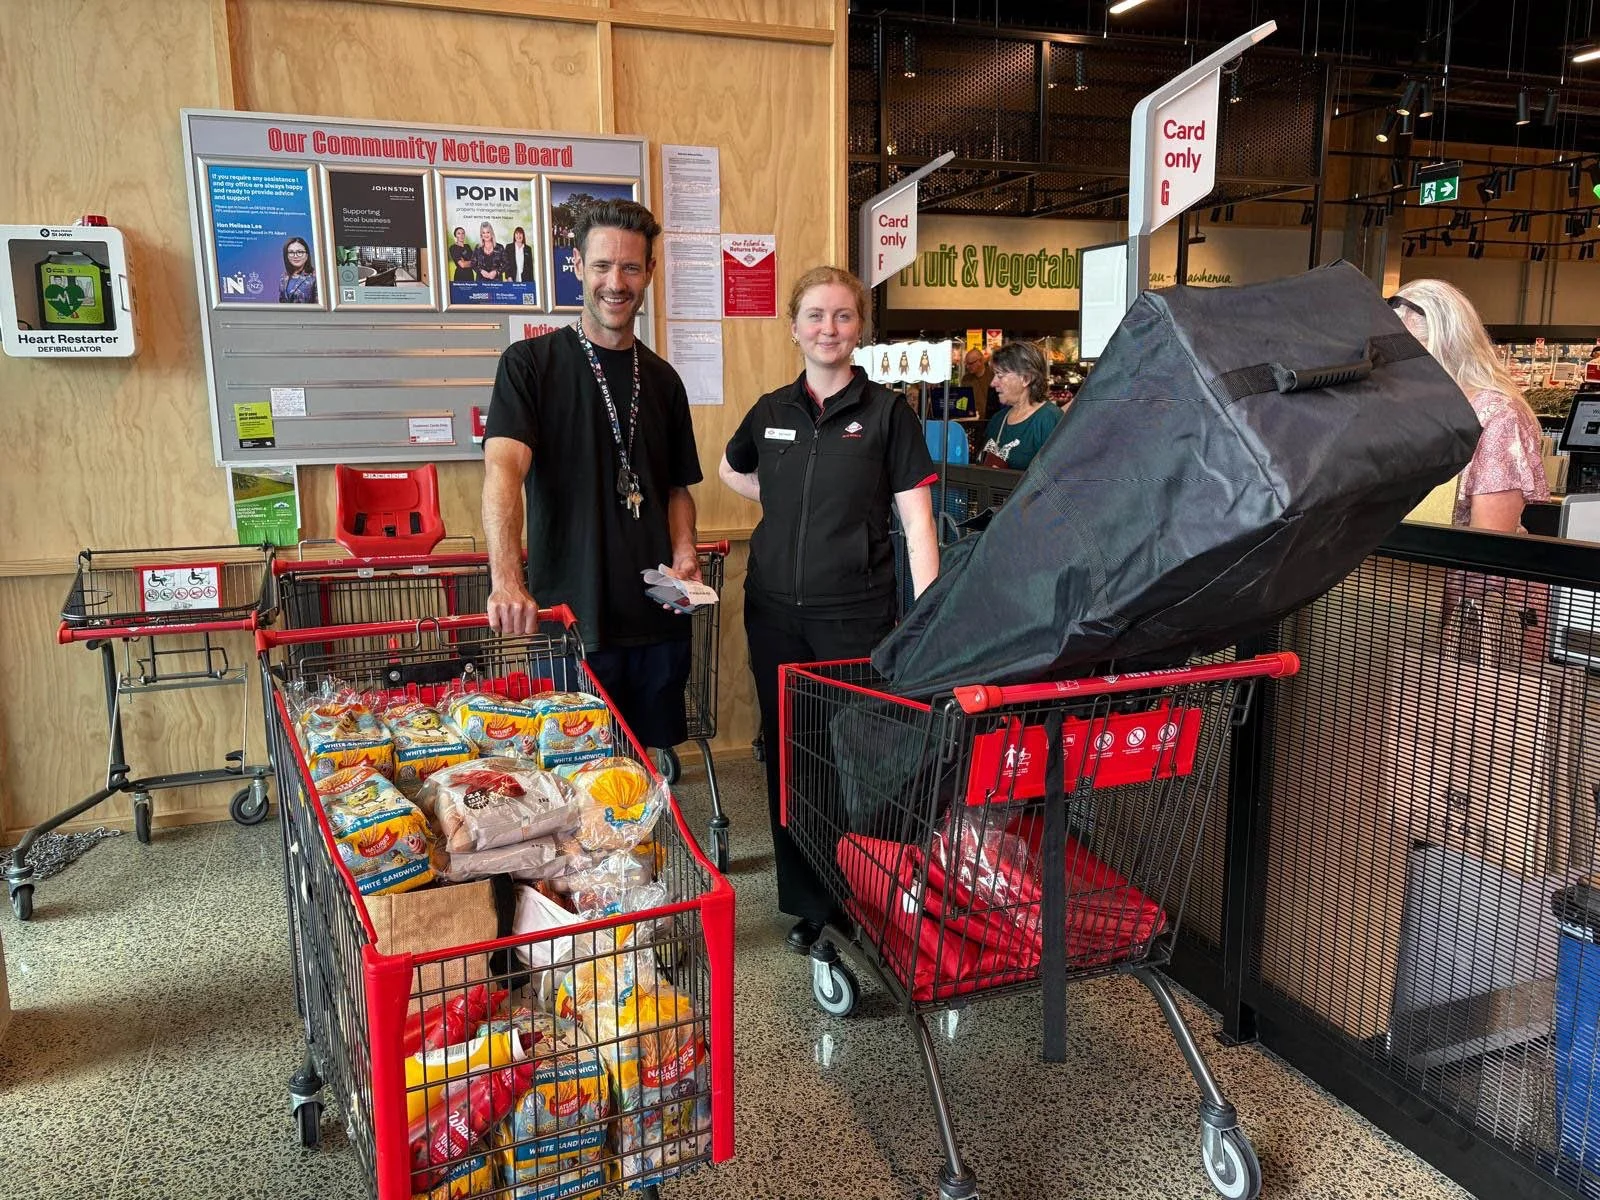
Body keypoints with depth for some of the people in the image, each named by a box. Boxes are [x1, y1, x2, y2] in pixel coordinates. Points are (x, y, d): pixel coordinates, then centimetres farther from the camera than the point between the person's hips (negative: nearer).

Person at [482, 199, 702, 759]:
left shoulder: (662, 379, 11)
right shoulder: (532, 363, -4)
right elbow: (503, 467, -18)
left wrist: (684, 556, -1)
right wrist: (506, 579, -33)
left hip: (656, 618, 4)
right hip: (567, 614, -4)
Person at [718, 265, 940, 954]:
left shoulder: (885, 413, -3)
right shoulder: (771, 411, 8)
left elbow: (916, 519, -6)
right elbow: (730, 470, 28)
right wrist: (789, 504, 12)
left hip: (856, 612, -4)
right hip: (775, 611, 4)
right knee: (786, 752, 9)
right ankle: (806, 902, 24)